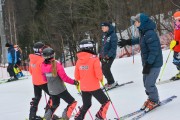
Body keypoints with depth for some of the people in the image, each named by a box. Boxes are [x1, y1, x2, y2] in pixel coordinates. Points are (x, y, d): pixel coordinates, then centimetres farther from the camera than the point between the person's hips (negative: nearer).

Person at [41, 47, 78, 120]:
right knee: (73, 102, 8)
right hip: (60, 90, -6)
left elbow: (45, 79, 8)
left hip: (51, 90, 6)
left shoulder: (43, 65, -5)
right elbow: (64, 78, -19)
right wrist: (73, 82, -5)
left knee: (55, 104, 28)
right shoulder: (56, 64, -22)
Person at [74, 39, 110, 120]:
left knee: (86, 105, 25)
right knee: (106, 102, 12)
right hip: (94, 87, -6)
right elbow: (98, 74, -19)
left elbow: (77, 77, 4)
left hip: (83, 88, 6)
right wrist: (101, 78, 2)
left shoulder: (79, 60, 1)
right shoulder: (94, 59, -15)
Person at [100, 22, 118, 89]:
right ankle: (110, 82, 22)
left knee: (106, 69, -12)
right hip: (104, 55, 8)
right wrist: (101, 54, 16)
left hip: (110, 56, -8)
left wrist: (108, 56, -23)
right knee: (103, 69, 8)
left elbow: (114, 48, -19)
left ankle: (111, 83, 3)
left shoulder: (113, 35, -16)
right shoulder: (104, 35, 9)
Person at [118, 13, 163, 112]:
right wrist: (128, 42, 32)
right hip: (147, 62, 9)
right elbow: (140, 40, 27)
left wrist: (148, 65, -24)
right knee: (146, 82, 14)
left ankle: (154, 101, 17)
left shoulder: (150, 34, -27)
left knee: (149, 84, -4)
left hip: (154, 63, -9)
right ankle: (151, 98, 33)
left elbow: (154, 51, -27)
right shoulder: (143, 32, 3)